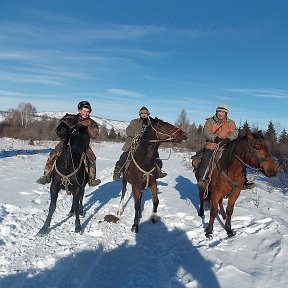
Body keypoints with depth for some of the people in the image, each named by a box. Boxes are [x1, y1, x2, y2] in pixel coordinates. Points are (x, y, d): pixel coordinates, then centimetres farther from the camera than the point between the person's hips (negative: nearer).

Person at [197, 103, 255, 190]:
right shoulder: (209, 121, 10)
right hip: (211, 145, -2)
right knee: (206, 158, -31)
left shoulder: (231, 123, 15)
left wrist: (228, 139, -21)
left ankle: (243, 181, -3)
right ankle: (202, 179, -32)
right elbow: (206, 132, -5)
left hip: (226, 146, 2)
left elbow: (235, 133, 0)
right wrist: (216, 138, -22)